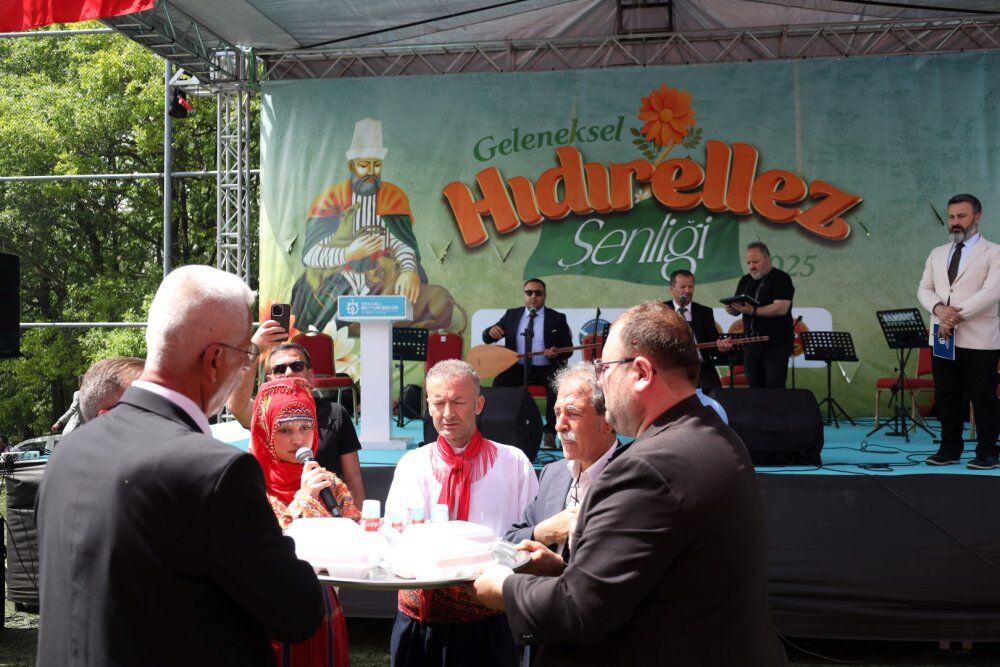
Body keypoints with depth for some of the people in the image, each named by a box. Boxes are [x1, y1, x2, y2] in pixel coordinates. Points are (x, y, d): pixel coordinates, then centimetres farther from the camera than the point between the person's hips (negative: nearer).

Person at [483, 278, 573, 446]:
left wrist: (557, 353, -21)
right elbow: (487, 339, 11)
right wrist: (491, 331, -15)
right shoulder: (511, 315, 12)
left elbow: (568, 349, 4)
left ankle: (550, 433, -21)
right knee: (499, 382, -27)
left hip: (546, 369, -2)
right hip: (517, 368, 2)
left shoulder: (557, 318, 6)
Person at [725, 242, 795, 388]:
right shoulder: (746, 280, 13)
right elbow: (737, 309, 14)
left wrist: (753, 311, -28)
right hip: (751, 346, 6)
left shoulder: (781, 278, -6)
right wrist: (732, 309, -10)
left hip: (776, 346, -6)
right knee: (755, 389, 7)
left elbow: (781, 308, -19)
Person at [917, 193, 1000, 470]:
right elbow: (924, 289, 9)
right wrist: (939, 309, -12)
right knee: (947, 397, 8)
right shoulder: (937, 254, 16)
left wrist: (957, 315, -19)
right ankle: (950, 449, 17)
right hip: (942, 337, 5)